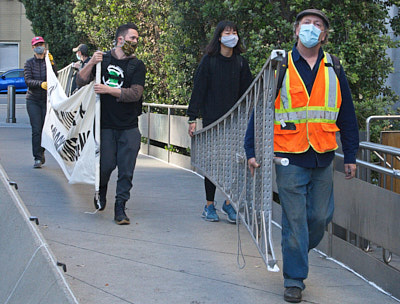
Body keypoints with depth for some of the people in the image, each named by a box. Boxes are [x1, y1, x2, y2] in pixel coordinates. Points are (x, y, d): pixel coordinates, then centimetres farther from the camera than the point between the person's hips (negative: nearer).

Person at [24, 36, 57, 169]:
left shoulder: (48, 60, 4)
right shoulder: (29, 63, 3)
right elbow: (28, 81, -10)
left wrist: (51, 63, -23)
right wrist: (41, 84, -28)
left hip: (47, 99, 1)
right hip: (33, 100, -1)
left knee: (46, 128, 0)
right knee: (36, 129, -8)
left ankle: (41, 152, 25)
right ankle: (37, 158, -4)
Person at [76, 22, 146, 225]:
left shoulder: (137, 66, 5)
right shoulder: (103, 60, 8)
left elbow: (135, 94, -7)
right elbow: (80, 81, 5)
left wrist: (108, 90, -14)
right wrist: (91, 63, -11)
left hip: (129, 127, 0)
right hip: (105, 124, 0)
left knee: (126, 170, -2)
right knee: (106, 165, -3)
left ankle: (120, 208, 9)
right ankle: (101, 193, 28)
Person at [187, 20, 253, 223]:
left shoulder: (241, 62, 9)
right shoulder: (209, 60, -1)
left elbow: (247, 91, 10)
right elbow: (198, 90, -3)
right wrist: (192, 118, -8)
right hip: (212, 119, -3)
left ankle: (229, 203, 12)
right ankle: (209, 205, 12)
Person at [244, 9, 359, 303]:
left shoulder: (334, 71, 8)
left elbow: (347, 116, 13)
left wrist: (350, 156, 10)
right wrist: (252, 151, -4)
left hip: (323, 158, 3)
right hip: (290, 158, -3)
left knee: (320, 217, 9)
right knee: (295, 220, -1)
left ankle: (297, 254, 36)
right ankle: (294, 280, 9)